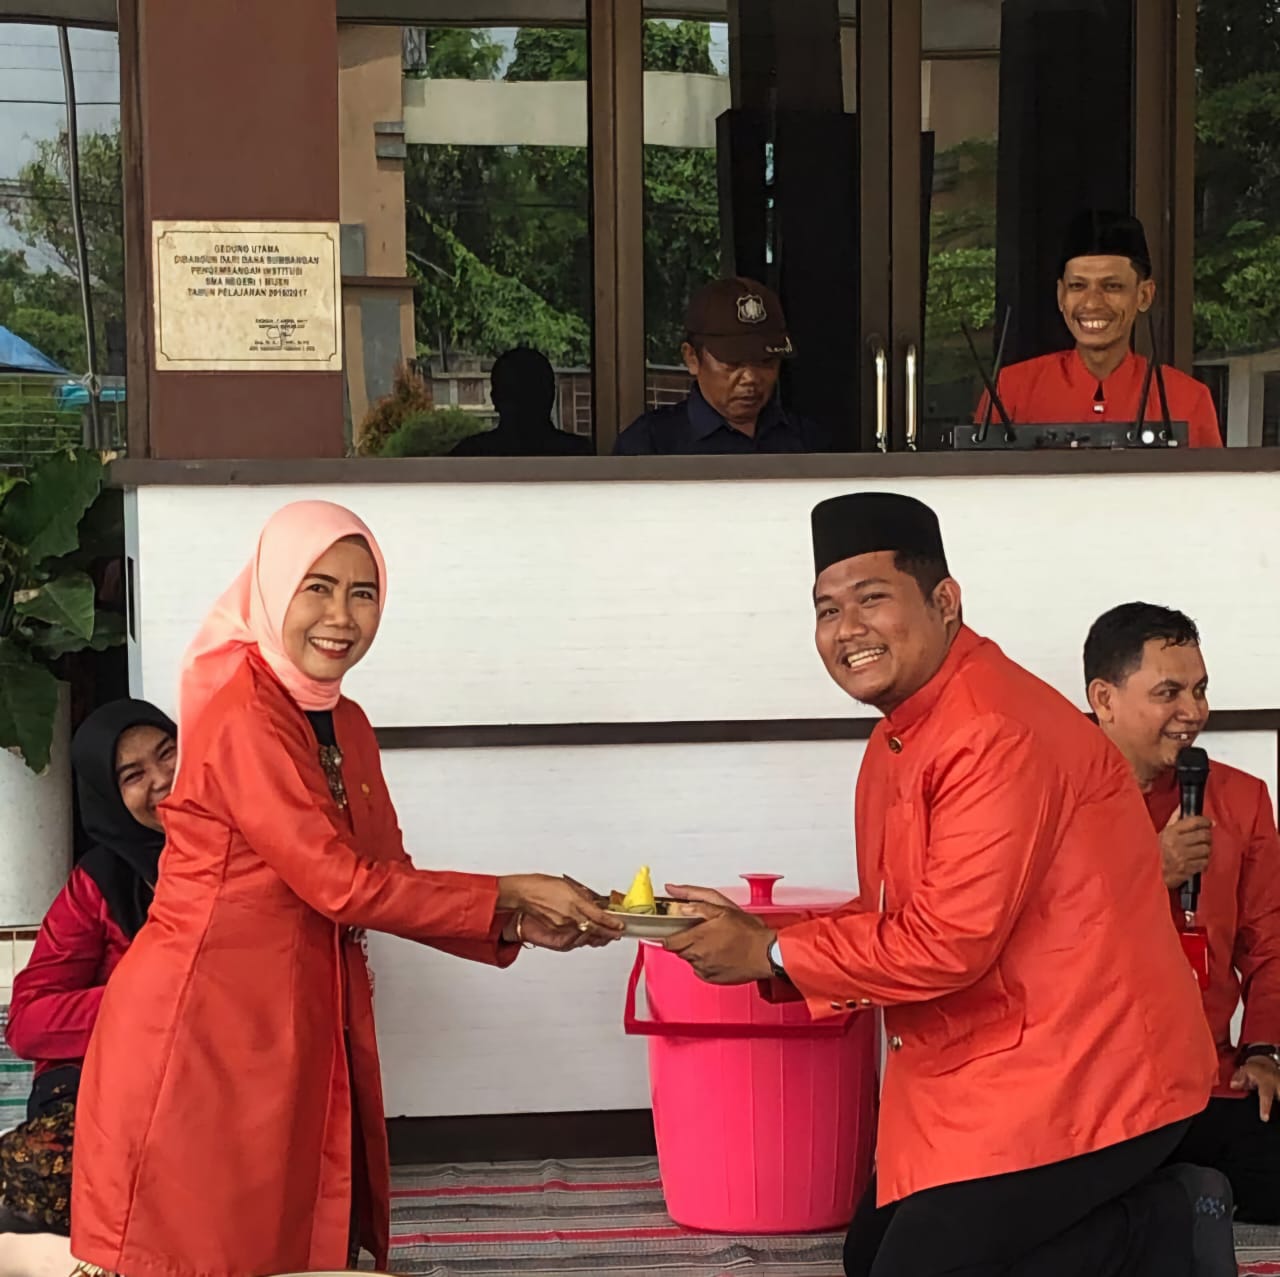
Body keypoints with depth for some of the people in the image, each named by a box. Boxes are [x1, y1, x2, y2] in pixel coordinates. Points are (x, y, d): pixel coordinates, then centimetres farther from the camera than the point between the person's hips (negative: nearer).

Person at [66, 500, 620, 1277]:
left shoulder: (346, 725, 11)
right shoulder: (241, 715, -16)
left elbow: (391, 883, 10)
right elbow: (340, 885, -19)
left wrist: (519, 928, -3)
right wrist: (510, 894, -14)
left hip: (308, 1031, 8)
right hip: (204, 1028, -8)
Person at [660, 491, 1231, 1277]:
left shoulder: (998, 733, -22)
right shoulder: (898, 739, 10)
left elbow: (948, 942, -24)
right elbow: (890, 921, 13)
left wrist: (773, 954, -14)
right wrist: (756, 935, -2)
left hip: (1079, 1078, -10)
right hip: (986, 1067, 10)